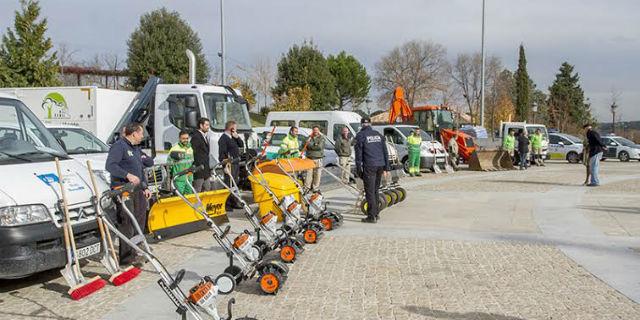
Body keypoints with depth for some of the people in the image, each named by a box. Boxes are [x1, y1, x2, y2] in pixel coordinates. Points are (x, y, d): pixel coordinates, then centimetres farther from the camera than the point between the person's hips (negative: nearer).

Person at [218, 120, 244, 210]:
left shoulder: (233, 137, 17)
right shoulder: (223, 138, -12)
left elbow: (241, 145, 17)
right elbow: (222, 154, -17)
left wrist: (237, 137, 2)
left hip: (236, 163, 10)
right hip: (229, 165, -9)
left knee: (235, 184, 15)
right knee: (228, 184, -8)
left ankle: (233, 202, 25)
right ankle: (226, 204, -5)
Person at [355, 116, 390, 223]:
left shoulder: (360, 135, -2)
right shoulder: (378, 134, 15)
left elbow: (358, 153, -5)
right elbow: (385, 151, 15)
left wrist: (358, 169, -2)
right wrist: (386, 166, 18)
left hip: (369, 166, -6)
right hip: (380, 165, 6)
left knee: (370, 191, -4)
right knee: (375, 190, 16)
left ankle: (372, 216, -6)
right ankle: (375, 213, 21)